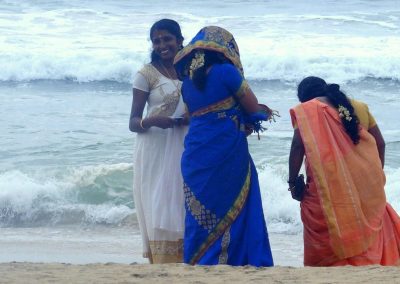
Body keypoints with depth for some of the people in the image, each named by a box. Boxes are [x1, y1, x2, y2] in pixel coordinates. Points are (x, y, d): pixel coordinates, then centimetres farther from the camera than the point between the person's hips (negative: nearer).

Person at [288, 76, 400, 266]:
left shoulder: (307, 110, 2)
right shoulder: (358, 107, 16)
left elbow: (298, 145, -10)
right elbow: (380, 143, 17)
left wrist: (293, 181, -2)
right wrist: (376, 175, 26)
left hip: (329, 188, -4)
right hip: (366, 185, 4)